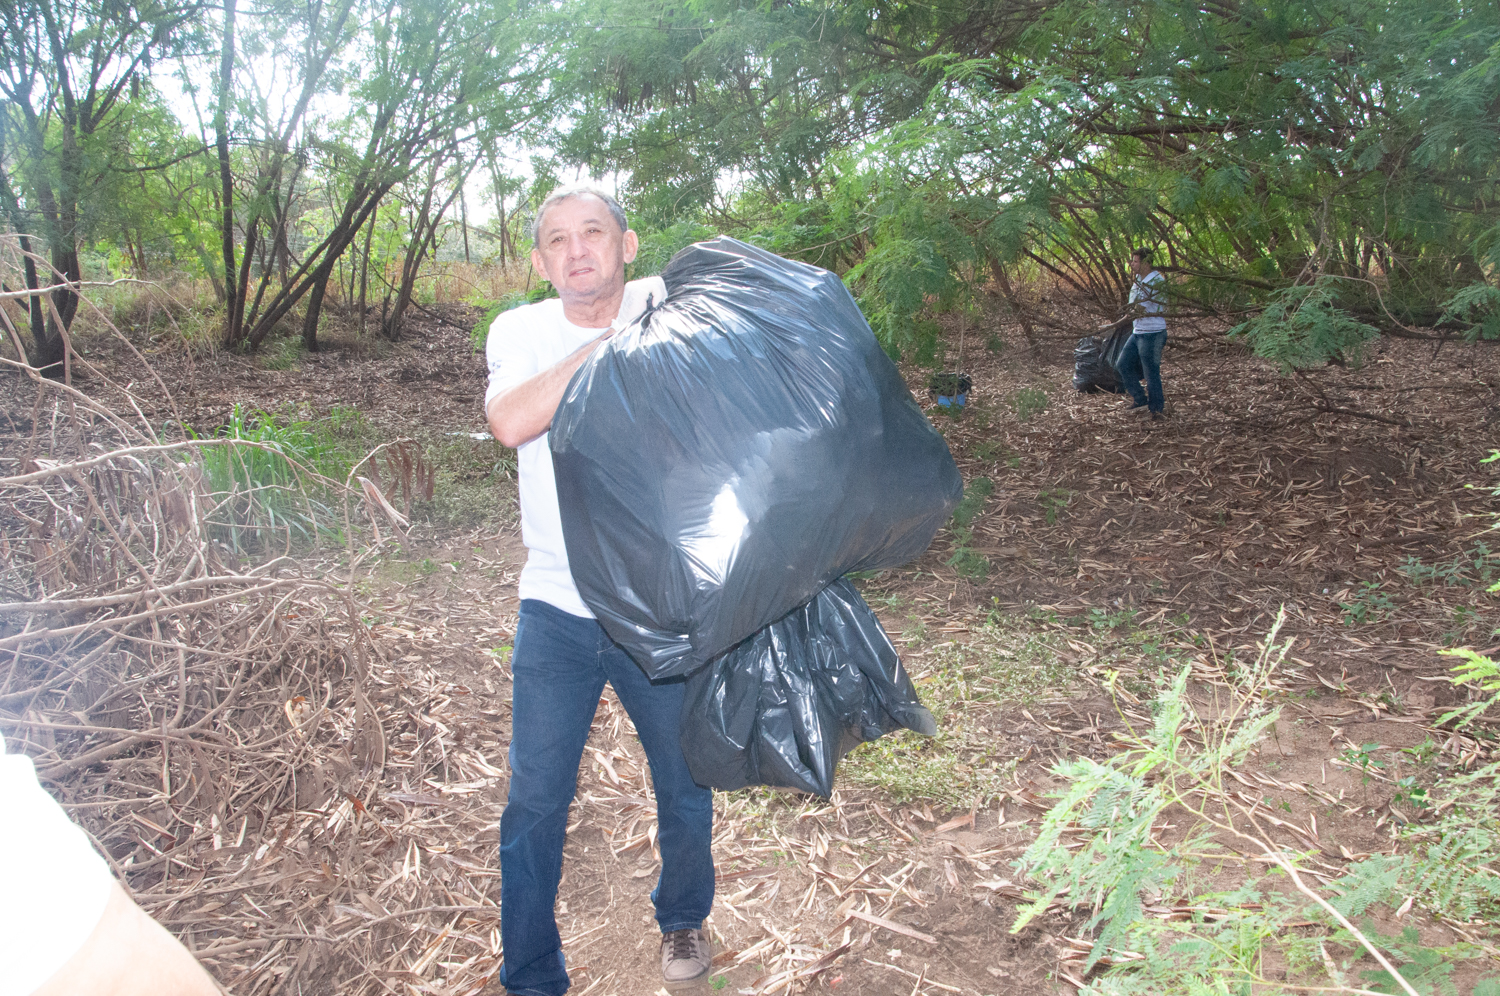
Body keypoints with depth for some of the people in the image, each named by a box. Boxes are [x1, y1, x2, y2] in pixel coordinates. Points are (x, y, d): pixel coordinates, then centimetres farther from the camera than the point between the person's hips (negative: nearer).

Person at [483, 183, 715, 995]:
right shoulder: (520, 331, -2)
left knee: (685, 791, 14)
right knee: (534, 805, 5)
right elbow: (510, 421, -23)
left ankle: (683, 917, 45)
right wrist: (617, 338, -24)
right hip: (556, 611, 0)